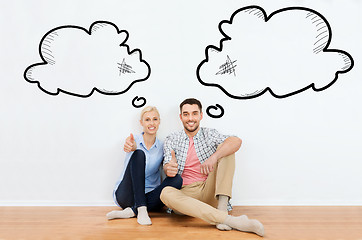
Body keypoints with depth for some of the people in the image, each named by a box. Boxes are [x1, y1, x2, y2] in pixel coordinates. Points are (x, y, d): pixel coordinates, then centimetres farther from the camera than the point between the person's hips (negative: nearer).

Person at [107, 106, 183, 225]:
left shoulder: (162, 146, 5)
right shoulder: (134, 140, -1)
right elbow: (134, 147, -25)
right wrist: (131, 147, -51)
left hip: (148, 197, 3)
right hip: (126, 195, -2)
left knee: (177, 179, -24)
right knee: (139, 154, -24)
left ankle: (131, 211, -26)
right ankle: (141, 210, -31)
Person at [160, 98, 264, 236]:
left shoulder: (209, 134, 8)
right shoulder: (171, 140, 10)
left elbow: (236, 141, -13)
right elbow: (167, 166, -6)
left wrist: (214, 156, -30)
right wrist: (169, 169, -32)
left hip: (209, 192, 1)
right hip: (185, 193, 0)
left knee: (224, 149, -12)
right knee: (166, 193, -34)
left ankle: (222, 208, -26)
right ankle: (228, 220, -40)